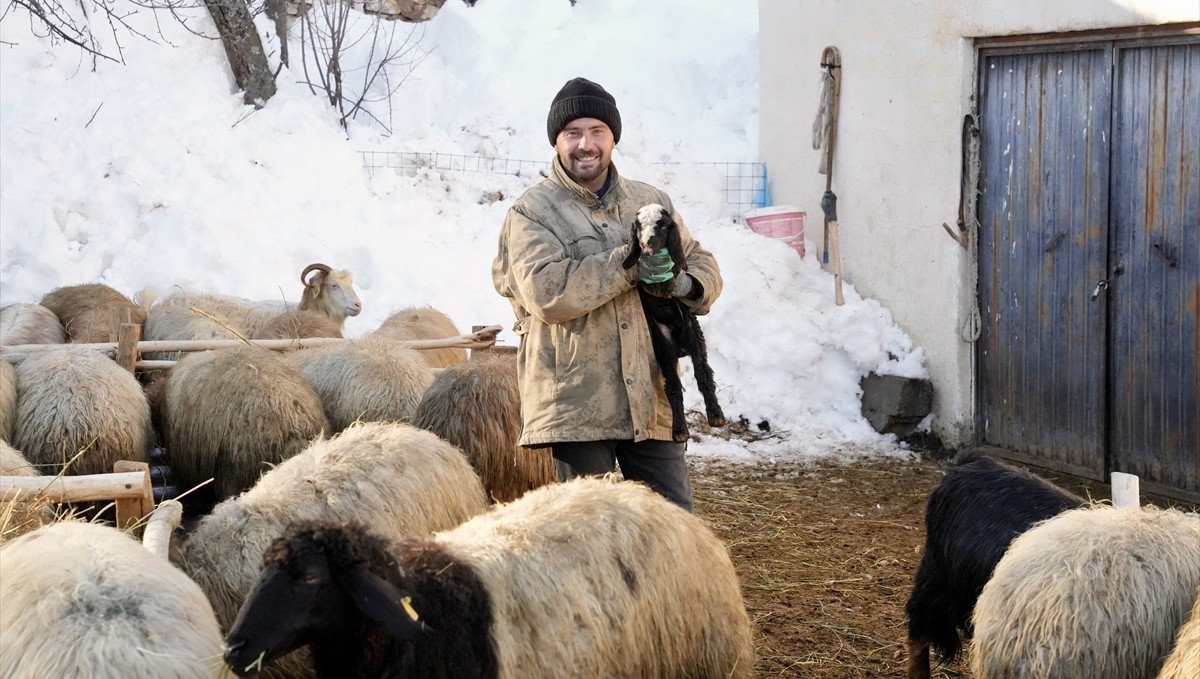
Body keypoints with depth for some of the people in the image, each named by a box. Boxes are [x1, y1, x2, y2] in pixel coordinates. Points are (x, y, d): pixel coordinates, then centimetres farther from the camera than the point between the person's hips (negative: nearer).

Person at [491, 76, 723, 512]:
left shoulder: (652, 203, 15)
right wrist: (629, 264, -19)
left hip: (650, 400, 4)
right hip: (576, 407, -4)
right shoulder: (532, 211, -2)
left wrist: (686, 284, -6)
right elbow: (547, 292, -17)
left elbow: (704, 265, 19)